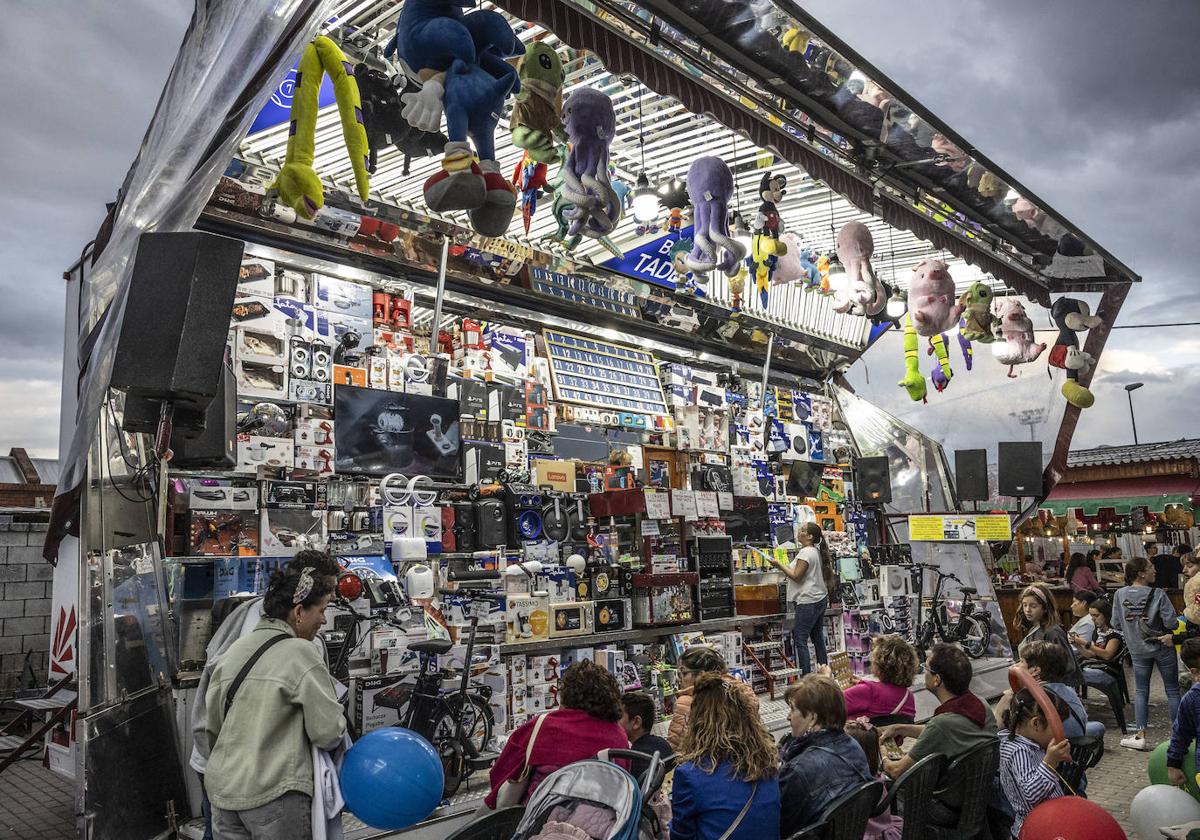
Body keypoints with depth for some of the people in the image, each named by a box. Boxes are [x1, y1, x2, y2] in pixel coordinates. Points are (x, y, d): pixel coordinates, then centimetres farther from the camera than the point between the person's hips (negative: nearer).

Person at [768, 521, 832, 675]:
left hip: (807, 602, -10)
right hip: (820, 599, 10)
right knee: (818, 639, 14)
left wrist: (779, 564, -10)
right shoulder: (817, 551, 15)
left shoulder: (805, 552, -15)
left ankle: (806, 676, -9)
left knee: (800, 640, -8)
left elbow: (796, 576, -16)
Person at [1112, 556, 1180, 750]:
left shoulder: (1120, 594, -8)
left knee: (1141, 691, 11)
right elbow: (1171, 622, -19)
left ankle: (1140, 735, 8)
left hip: (1138, 650, 2)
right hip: (1163, 647, -2)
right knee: (1172, 690, 12)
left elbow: (1116, 624, -3)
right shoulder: (1158, 594, -17)